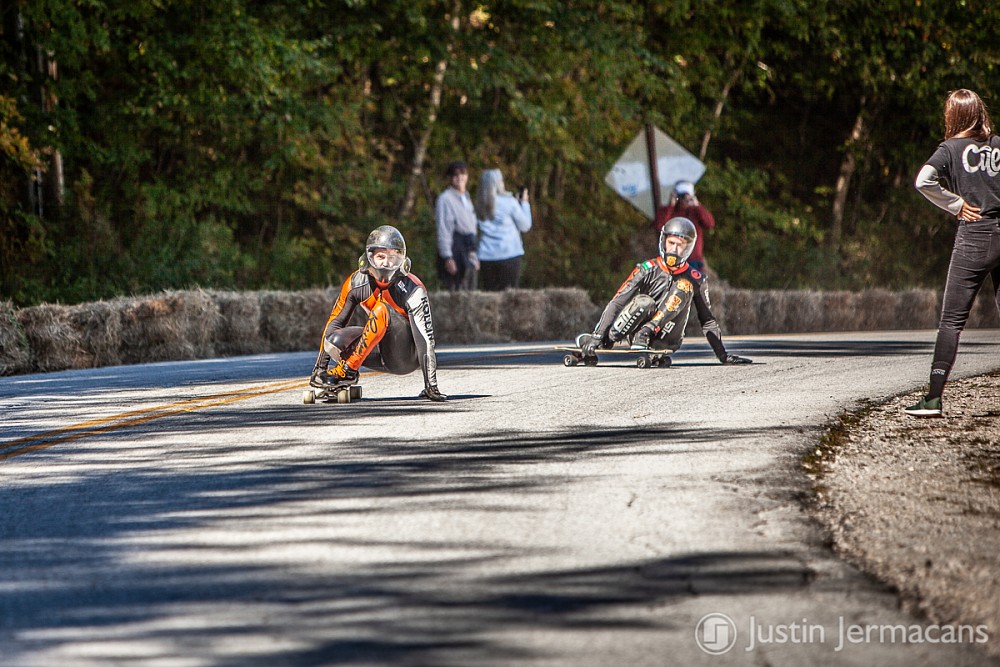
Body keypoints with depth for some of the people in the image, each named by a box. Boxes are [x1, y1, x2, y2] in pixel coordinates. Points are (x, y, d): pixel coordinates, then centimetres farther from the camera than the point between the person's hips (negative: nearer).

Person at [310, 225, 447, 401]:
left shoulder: (412, 289, -22)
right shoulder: (357, 282, -10)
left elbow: (425, 339, -25)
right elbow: (335, 322, -2)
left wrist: (431, 386, -29)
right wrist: (319, 367, -4)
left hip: (406, 358, -3)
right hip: (378, 351, 4)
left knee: (383, 309, -31)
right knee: (334, 342, -27)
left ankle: (348, 370, -24)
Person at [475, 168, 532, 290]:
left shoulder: (480, 206, 5)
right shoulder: (509, 202, -7)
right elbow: (525, 226, 0)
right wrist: (524, 203, 13)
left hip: (486, 257, 4)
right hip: (509, 255, -4)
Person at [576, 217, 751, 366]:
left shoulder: (694, 279, 3)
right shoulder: (648, 269, -4)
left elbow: (707, 320, 11)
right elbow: (617, 303, -12)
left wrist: (723, 355, 5)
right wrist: (598, 336, -24)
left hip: (666, 342, 1)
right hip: (635, 331, -1)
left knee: (684, 286, -19)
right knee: (644, 302, -33)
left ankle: (645, 334, -28)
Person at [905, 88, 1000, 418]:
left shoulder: (952, 148, -2)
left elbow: (923, 181, -17)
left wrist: (956, 204, -5)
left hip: (974, 236, -3)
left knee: (952, 320, -2)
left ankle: (934, 398, -7)